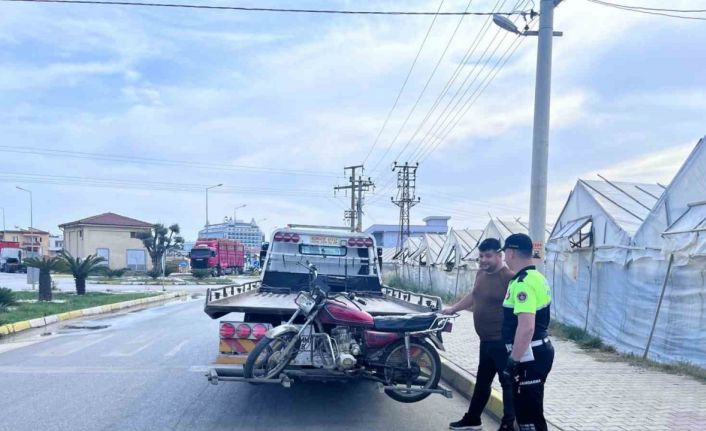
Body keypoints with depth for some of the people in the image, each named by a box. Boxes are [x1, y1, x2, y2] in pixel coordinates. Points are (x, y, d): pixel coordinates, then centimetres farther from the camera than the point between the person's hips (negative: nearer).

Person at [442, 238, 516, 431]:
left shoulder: (509, 277, -19)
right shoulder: (481, 274, 9)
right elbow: (473, 295, 26)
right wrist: (453, 308, 29)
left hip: (503, 341, -9)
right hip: (486, 340, 9)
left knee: (508, 383, 3)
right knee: (482, 381, 21)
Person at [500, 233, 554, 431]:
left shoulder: (523, 283, -21)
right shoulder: (537, 277, 12)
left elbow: (526, 327, -29)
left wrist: (514, 361, -23)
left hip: (529, 356, -11)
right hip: (540, 350, 11)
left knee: (529, 413, -3)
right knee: (527, 408, 21)